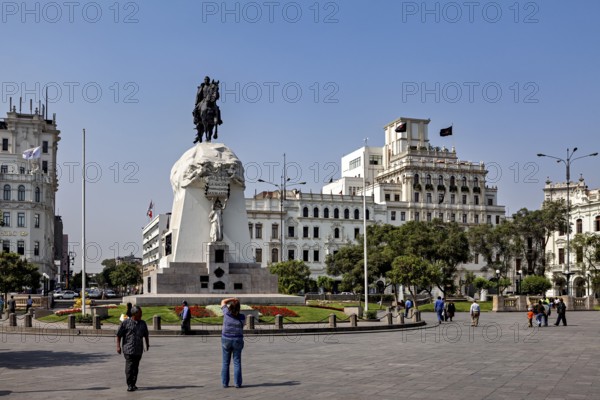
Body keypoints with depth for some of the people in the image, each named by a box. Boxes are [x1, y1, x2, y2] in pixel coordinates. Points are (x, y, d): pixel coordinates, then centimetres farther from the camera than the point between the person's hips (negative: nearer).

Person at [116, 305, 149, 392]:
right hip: (128, 349, -5)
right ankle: (129, 385, -3)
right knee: (129, 367, -9)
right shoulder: (125, 323, -4)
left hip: (139, 350, 5)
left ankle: (133, 384, 19)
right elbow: (119, 335, -2)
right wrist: (118, 346, -7)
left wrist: (147, 344, 20)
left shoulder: (143, 323, 12)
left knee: (135, 368, 9)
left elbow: (145, 335, 24)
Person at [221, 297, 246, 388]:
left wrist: (232, 298, 0)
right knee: (237, 362, 5)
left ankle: (225, 383, 10)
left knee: (225, 363, 9)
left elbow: (223, 302, 3)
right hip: (237, 341, 0)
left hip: (226, 340, 0)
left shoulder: (227, 313, -13)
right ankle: (237, 383, 3)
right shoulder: (242, 317, -12)